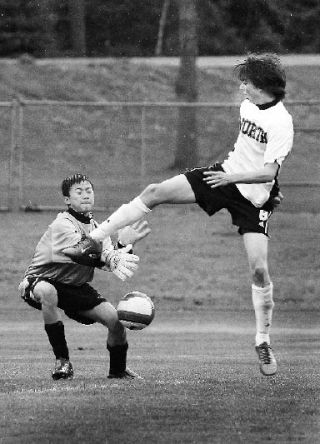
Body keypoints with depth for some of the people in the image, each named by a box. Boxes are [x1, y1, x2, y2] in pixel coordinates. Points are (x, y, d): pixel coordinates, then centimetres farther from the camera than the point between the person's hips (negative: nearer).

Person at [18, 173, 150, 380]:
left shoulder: (97, 227, 4)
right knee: (47, 292, -42)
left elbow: (107, 262, -7)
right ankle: (62, 361, -28)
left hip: (76, 287, 7)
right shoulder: (62, 225, -22)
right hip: (42, 279, -7)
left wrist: (125, 246, -25)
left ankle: (118, 369, 19)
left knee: (115, 318, -10)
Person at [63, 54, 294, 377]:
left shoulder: (281, 123, -22)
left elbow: (269, 171, -29)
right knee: (155, 192, -8)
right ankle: (92, 241, -3)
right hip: (225, 174, 7)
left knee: (259, 269, -15)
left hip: (253, 197, -7)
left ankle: (263, 342, 3)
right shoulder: (247, 105, 2)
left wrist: (232, 177, -34)